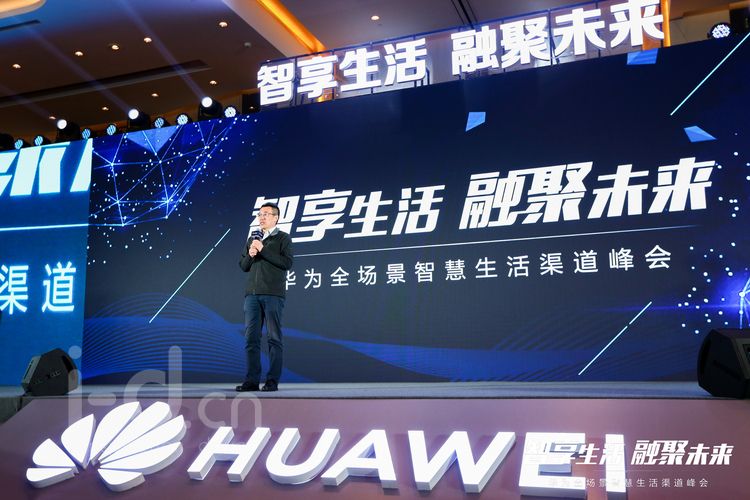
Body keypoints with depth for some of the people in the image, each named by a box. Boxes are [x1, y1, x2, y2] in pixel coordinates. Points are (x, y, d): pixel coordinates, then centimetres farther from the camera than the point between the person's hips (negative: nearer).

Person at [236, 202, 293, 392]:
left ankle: (272, 381, -1)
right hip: (252, 293, 5)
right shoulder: (252, 239, 21)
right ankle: (251, 380, 5)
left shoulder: (283, 238, 5)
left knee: (274, 337, -4)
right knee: (251, 337, 1)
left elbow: (287, 263, -9)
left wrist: (263, 250, -10)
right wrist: (250, 255, -2)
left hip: (273, 294, -5)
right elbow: (243, 266, 19)